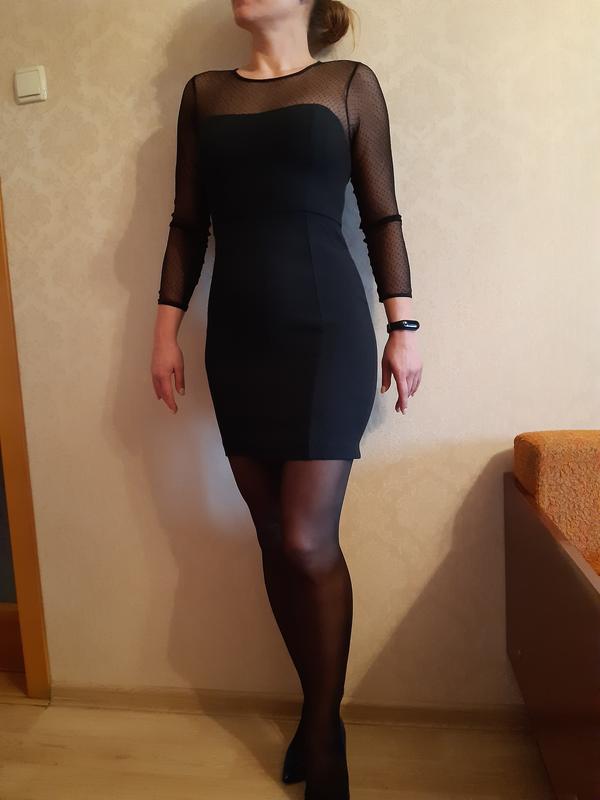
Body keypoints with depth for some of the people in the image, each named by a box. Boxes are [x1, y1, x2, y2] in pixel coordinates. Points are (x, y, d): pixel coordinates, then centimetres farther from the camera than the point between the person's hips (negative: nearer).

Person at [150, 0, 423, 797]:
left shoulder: (350, 83, 7)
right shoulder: (204, 93, 15)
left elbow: (382, 216, 4)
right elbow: (188, 223, 13)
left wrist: (403, 326, -1)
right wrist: (166, 327, 8)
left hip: (327, 330, -3)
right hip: (236, 338, 4)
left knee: (309, 540, -5)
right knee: (275, 539, 8)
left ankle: (324, 733, 20)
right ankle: (319, 708, 29)